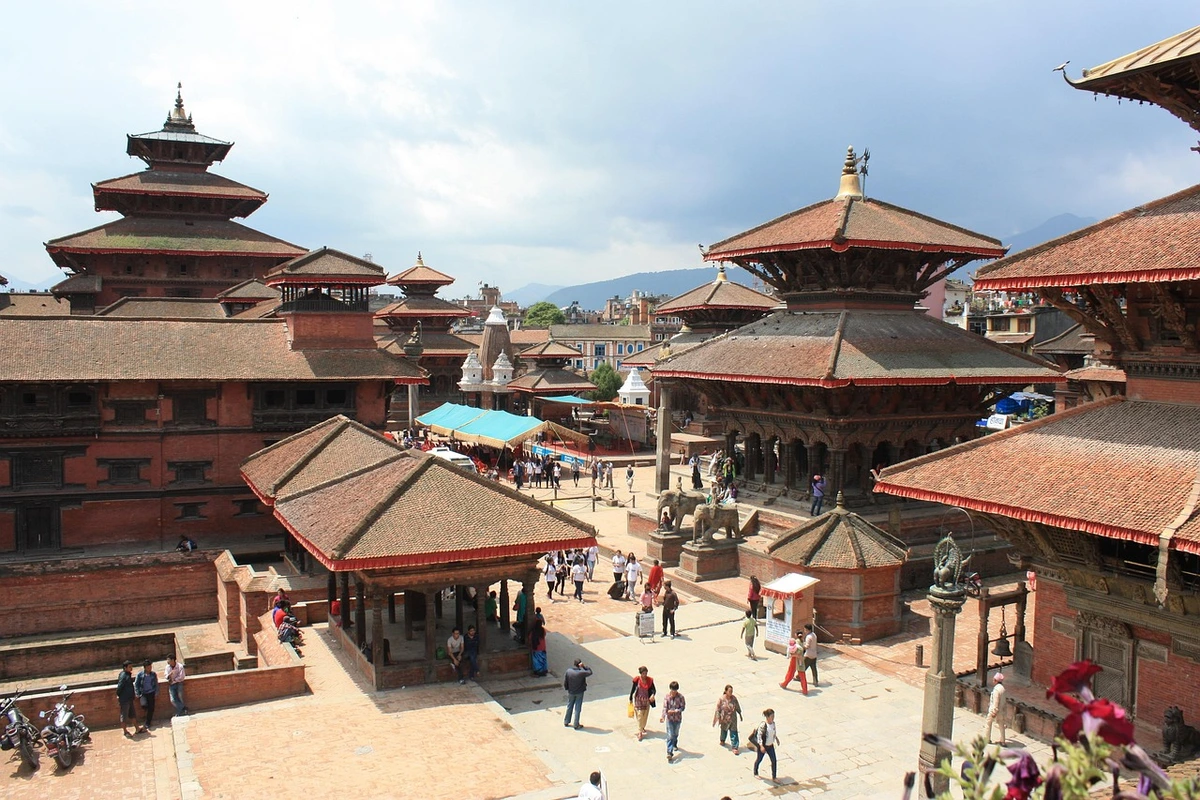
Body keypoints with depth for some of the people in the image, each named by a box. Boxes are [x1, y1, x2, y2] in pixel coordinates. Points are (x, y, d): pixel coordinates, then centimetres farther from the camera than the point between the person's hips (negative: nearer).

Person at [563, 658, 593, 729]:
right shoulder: (581, 672, -26)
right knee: (577, 709, 8)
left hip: (571, 692, 3)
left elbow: (565, 682, -6)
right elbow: (590, 672, -9)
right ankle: (576, 725, 15)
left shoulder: (568, 671, -15)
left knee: (569, 707, 21)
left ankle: (566, 722, 33)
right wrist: (584, 666, -19)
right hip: (579, 693, -3)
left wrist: (567, 688, 11)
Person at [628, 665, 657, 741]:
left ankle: (642, 727, 41)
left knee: (645, 715, 16)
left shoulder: (650, 680, -11)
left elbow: (653, 689, -8)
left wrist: (653, 695, -29)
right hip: (638, 699, -3)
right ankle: (640, 733, -2)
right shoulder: (637, 680, -16)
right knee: (640, 716, -6)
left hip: (647, 700, 3)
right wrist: (630, 699, 3)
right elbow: (633, 689, -5)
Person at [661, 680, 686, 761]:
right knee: (670, 736, -8)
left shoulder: (680, 697, -12)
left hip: (678, 719, 1)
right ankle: (669, 752, -9)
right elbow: (665, 707, -12)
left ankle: (675, 745, 49)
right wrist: (663, 717, -25)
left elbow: (683, 707, -9)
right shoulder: (667, 696, -10)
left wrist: (674, 711, -23)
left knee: (675, 734, 21)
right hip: (669, 719, -1)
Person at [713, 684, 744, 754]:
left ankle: (735, 748, 4)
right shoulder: (721, 699, -19)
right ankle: (722, 740, 51)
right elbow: (718, 709, -14)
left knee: (734, 733, -2)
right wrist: (718, 718, -13)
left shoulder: (734, 698, -11)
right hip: (724, 719, -1)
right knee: (724, 730, 23)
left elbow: (737, 707, 4)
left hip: (733, 719, 1)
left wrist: (740, 714, 13)